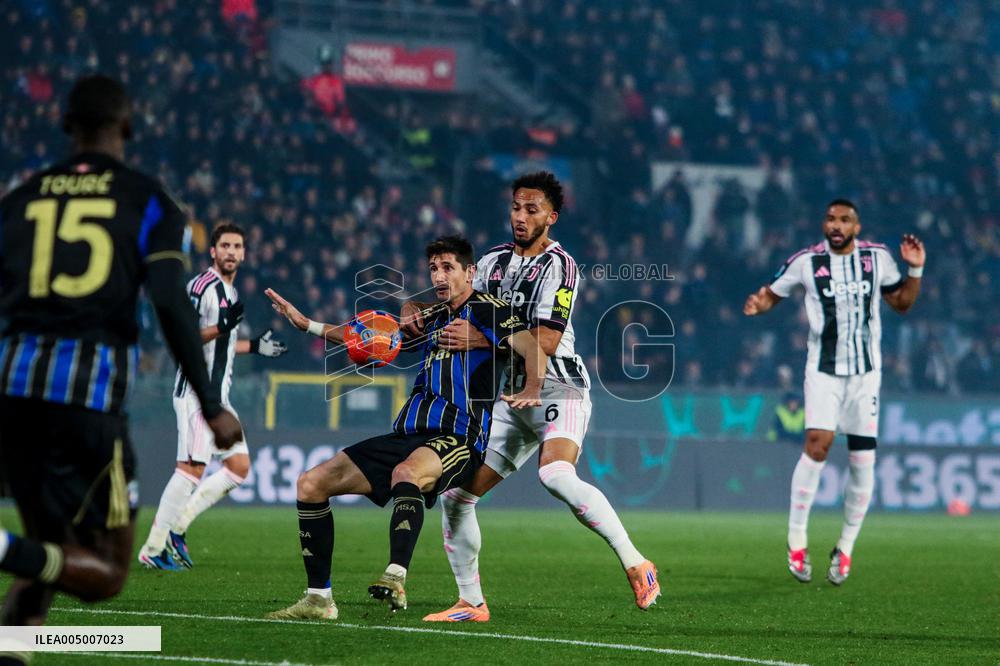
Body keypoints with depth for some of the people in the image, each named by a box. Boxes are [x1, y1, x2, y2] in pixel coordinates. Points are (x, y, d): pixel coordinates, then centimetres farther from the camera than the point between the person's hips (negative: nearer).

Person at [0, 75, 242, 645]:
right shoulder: (149, 203, 6)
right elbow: (173, 308, -5)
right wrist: (211, 407, -1)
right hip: (89, 387, -4)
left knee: (52, 552, 20)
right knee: (104, 572, 1)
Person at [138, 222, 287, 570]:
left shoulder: (229, 292, 18)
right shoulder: (202, 286, -11)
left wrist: (253, 346, 28)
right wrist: (220, 328, -29)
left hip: (217, 394, 10)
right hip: (196, 391, -10)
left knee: (239, 467, 6)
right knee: (193, 467, -15)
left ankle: (175, 526, 7)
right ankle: (153, 549, -11)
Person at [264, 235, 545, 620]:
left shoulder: (486, 310, 0)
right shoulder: (432, 318, 23)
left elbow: (533, 348, -16)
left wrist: (531, 391, -37)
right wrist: (307, 325, 32)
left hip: (458, 439, -8)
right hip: (407, 437, 8)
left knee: (406, 471, -42)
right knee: (311, 483, -1)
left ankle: (395, 579, -57)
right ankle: (319, 599, -2)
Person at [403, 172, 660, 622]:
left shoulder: (557, 265, -9)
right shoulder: (495, 261, 12)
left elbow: (545, 342, -19)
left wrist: (480, 340, -25)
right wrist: (415, 312, -4)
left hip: (557, 389, -7)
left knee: (556, 475, -34)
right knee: (456, 495, 1)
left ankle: (636, 565, -26)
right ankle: (471, 603, 15)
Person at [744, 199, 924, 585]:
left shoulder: (878, 258, 1)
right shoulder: (806, 261, -5)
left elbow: (902, 303, 13)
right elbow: (774, 293, 6)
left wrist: (915, 269, -2)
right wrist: (757, 304, -16)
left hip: (865, 372, 2)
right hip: (824, 371, -2)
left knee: (863, 463, -1)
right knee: (817, 443, -22)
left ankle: (846, 547, 16)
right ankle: (796, 538, -9)